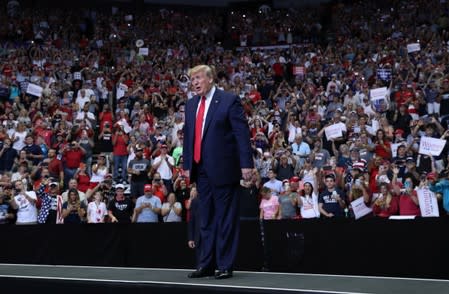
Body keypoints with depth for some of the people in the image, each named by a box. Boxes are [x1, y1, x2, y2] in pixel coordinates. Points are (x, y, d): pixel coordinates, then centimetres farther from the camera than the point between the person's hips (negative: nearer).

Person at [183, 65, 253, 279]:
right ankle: (206, 265, 16)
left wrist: (246, 164, -14)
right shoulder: (191, 105, 14)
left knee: (226, 219, -1)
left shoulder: (229, 100, -5)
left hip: (223, 168, -6)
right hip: (201, 169, 6)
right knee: (206, 219, 10)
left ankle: (225, 266, 4)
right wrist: (187, 165, 13)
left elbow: (242, 133, -9)